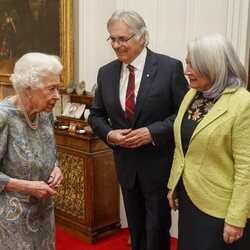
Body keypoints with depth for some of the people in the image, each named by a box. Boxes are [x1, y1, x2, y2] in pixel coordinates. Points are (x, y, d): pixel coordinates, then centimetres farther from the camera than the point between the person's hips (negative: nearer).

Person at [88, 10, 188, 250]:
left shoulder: (170, 67, -12)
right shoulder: (106, 73, 1)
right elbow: (96, 115, 9)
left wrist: (152, 132, -23)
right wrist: (109, 134, -12)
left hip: (159, 164, -4)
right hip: (126, 163, 5)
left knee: (157, 229, 9)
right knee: (135, 227, 21)